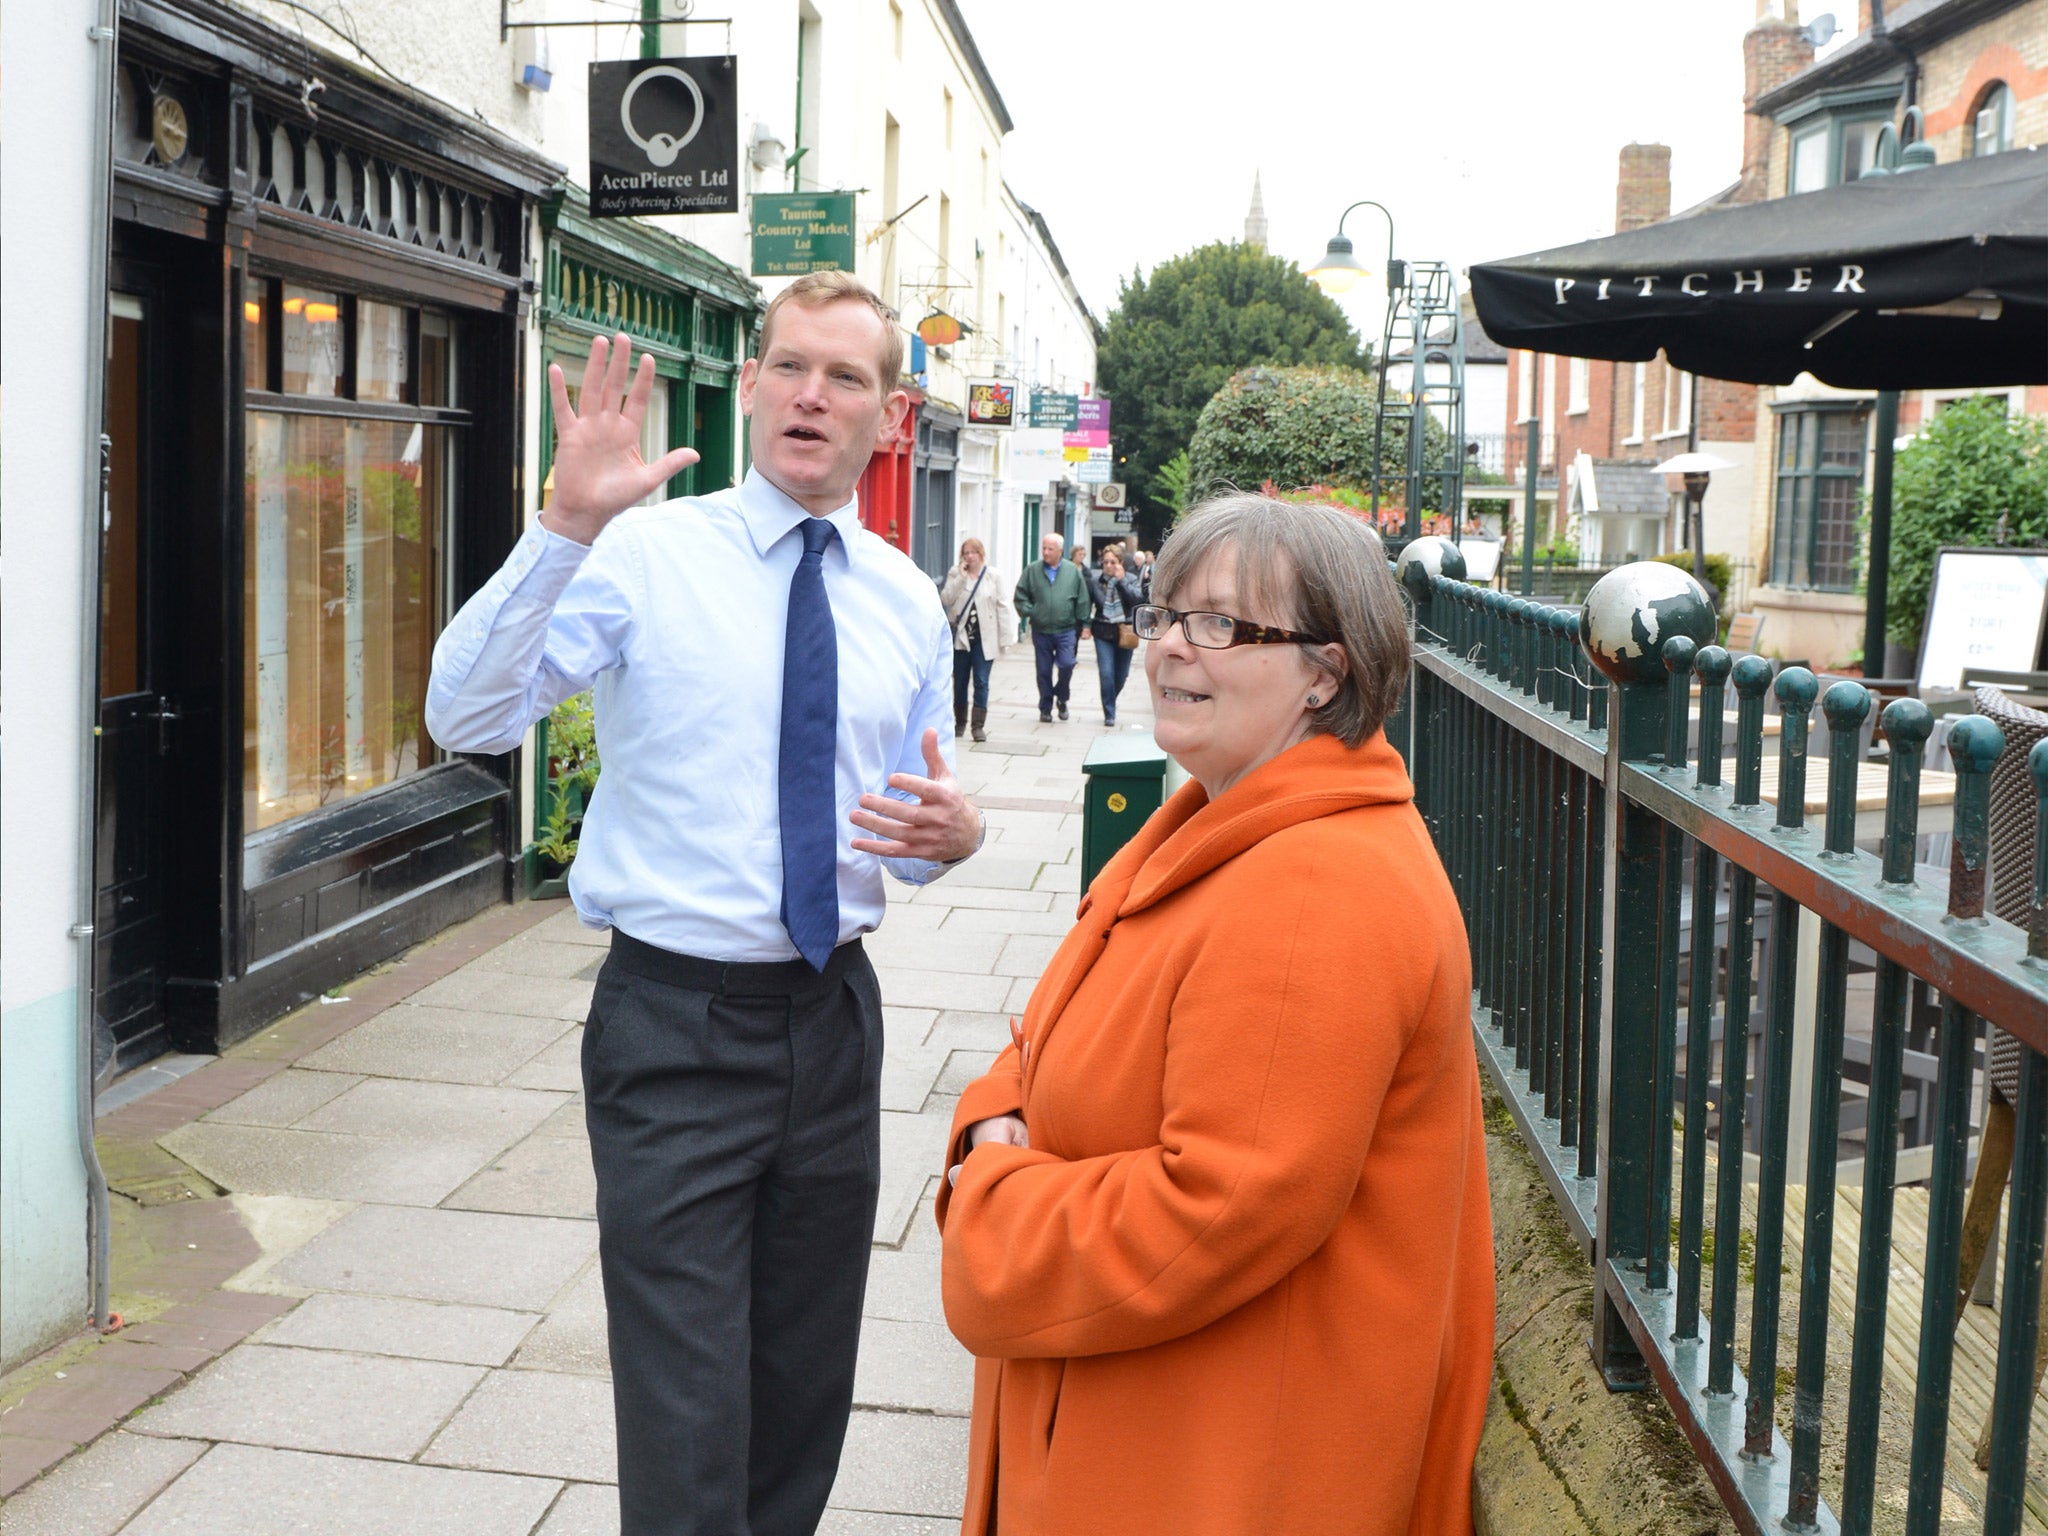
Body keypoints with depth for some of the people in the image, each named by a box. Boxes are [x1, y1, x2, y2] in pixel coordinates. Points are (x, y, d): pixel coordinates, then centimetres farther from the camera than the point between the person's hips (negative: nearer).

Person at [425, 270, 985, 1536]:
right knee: (686, 1422, -2)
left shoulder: (909, 604, 7)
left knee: (807, 1393, 18)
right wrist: (567, 525, -30)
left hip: (834, 1015, 5)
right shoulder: (644, 553, -7)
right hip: (676, 1018, -4)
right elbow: (469, 718, -19)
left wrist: (952, 835, -8)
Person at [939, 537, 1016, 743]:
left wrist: (1004, 635, -5)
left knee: (981, 682, -5)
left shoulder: (993, 577, 1)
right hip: (960, 636, 2)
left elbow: (1003, 606, 0)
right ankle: (960, 722, 23)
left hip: (984, 638, -2)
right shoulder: (955, 574, 6)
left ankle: (979, 726, -4)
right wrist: (961, 577, -14)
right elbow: (945, 598, -7)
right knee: (960, 682, 10)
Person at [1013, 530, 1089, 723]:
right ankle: (1045, 708, 17)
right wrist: (1029, 612, -6)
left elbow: (1082, 600, 5)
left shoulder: (1073, 571, 2)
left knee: (1066, 665, -13)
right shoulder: (1033, 571, 2)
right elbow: (1020, 596, 7)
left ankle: (1061, 697, 13)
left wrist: (1083, 624, 3)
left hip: (1066, 630, -1)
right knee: (1044, 671, 5)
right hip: (1041, 631, 1)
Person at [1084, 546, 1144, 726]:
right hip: (1103, 632, -1)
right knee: (1106, 674, -11)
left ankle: (1110, 704, 36)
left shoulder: (1130, 579, -1)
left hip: (1125, 632, 1)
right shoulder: (1094, 580, -1)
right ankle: (1109, 714, -1)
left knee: (1121, 674, 10)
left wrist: (1121, 580, -18)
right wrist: (1086, 625, -1)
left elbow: (1138, 599, -17)